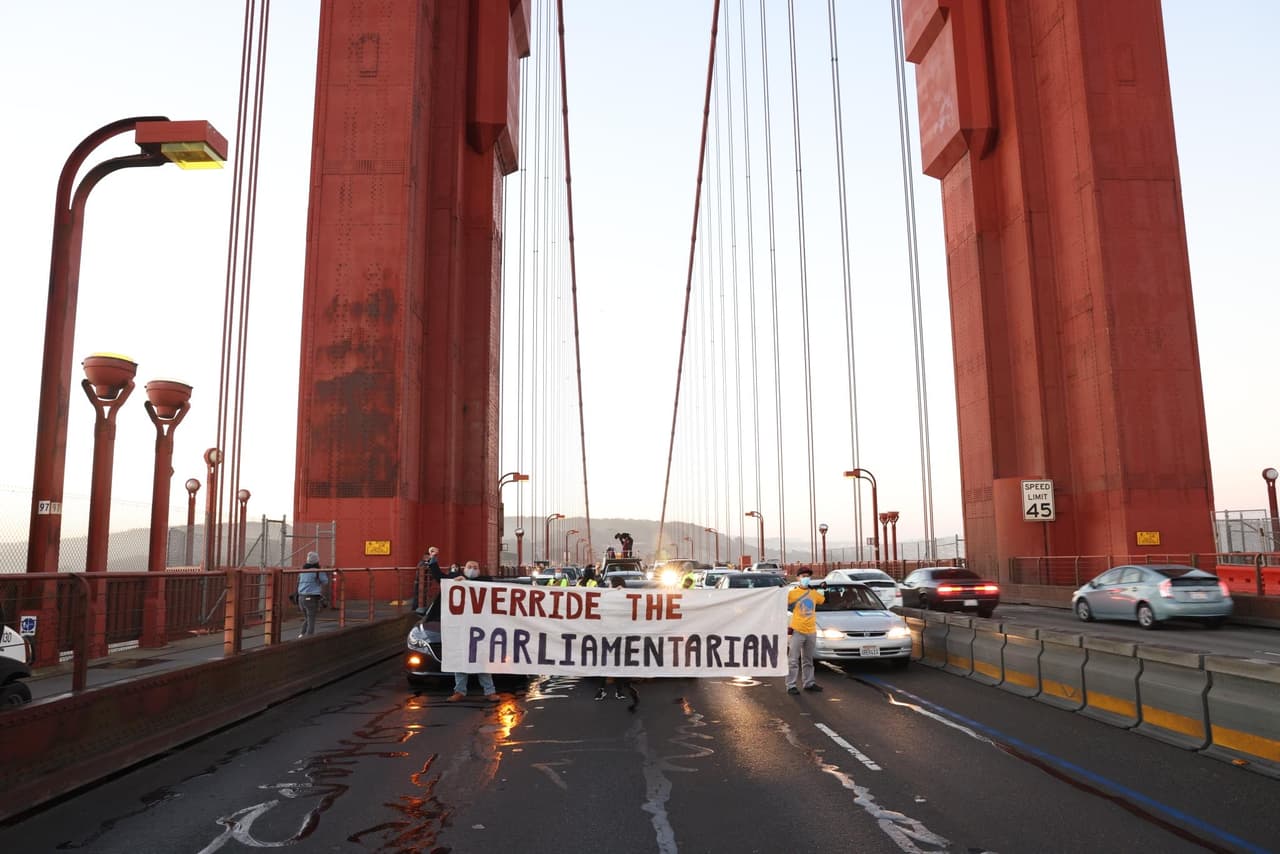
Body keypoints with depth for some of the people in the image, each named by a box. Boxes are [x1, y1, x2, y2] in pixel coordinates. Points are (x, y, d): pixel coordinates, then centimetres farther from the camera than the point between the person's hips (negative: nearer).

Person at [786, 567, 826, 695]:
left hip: (811, 631, 5)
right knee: (793, 660, -4)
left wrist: (824, 588, 17)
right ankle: (791, 685, -2)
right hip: (796, 631, -5)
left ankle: (809, 683, 27)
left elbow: (824, 600, 27)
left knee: (808, 660, 17)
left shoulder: (815, 593, 9)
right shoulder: (793, 593, -7)